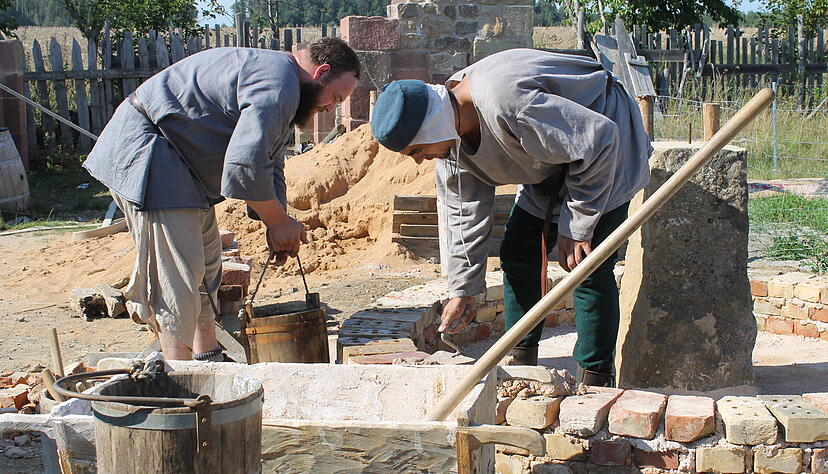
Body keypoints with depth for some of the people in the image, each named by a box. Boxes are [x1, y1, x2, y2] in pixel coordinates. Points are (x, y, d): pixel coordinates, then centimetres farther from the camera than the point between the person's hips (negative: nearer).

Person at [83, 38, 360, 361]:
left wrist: (278, 225, 4)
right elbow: (245, 165, -31)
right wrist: (278, 222, -16)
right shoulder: (277, 84, -22)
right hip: (145, 151, -12)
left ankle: (207, 357, 28)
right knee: (177, 274, -12)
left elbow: (270, 165, 19)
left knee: (206, 265, 17)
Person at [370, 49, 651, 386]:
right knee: (517, 254, 6)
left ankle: (595, 381, -4)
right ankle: (522, 364, 17)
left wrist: (575, 228, -23)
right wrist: (461, 290, 4)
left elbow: (597, 142, -32)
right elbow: (463, 210, 1)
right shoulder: (450, 129, -12)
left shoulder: (506, 103, -40)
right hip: (550, 161, 9)